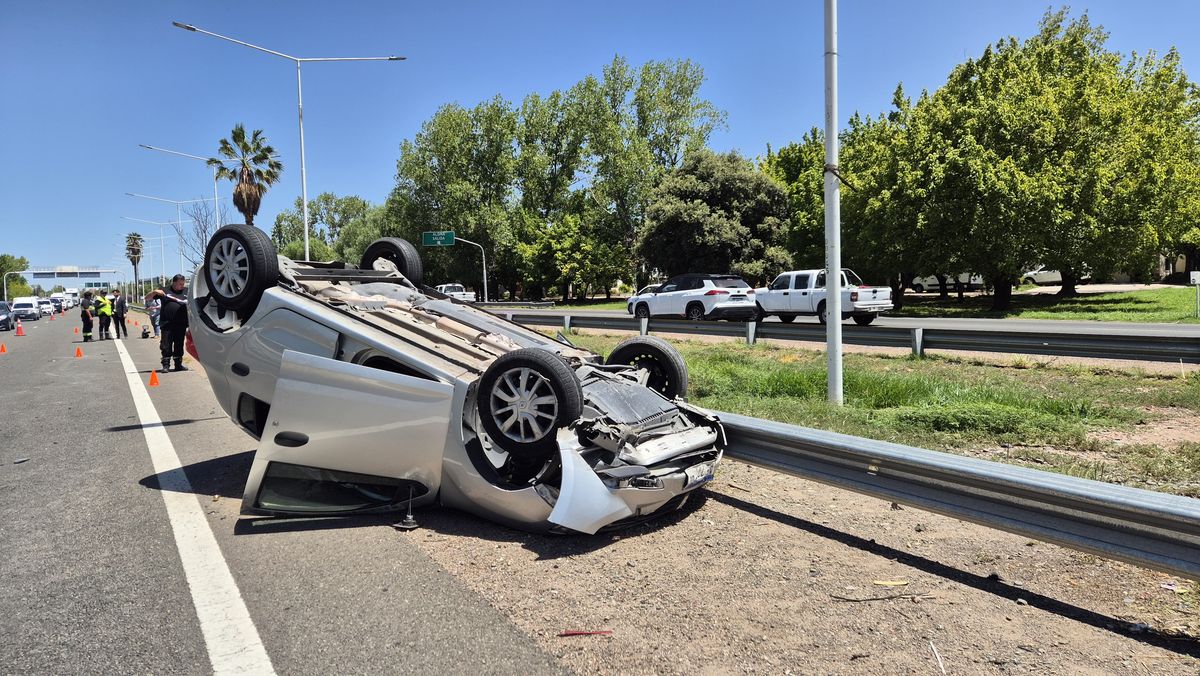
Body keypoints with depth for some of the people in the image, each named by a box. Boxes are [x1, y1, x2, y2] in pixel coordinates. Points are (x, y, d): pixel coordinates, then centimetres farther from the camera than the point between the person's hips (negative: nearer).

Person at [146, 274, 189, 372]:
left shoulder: (187, 292, 8)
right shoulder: (165, 291, 5)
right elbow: (147, 298, 9)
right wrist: (155, 292, -11)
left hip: (181, 325, 2)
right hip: (167, 324, -1)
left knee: (179, 346, 9)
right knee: (166, 346, 1)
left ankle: (178, 364, 18)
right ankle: (166, 365, 7)